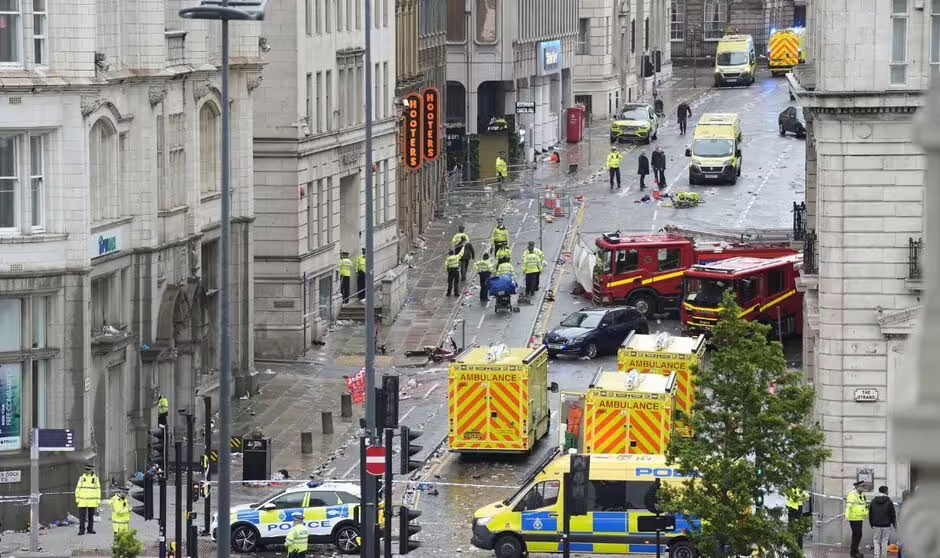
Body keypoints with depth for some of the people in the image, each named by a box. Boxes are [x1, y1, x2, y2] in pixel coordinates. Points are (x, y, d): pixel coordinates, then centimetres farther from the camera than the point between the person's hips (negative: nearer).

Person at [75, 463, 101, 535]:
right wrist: (77, 499, -1)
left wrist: (98, 500, -1)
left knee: (91, 516, 8)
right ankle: (81, 530, -2)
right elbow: (78, 488, 4)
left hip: (92, 501, 0)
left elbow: (98, 489, 4)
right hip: (83, 501, 0)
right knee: (82, 516, -4)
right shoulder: (82, 478, 3)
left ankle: (90, 529, 17)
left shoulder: (95, 478, 2)